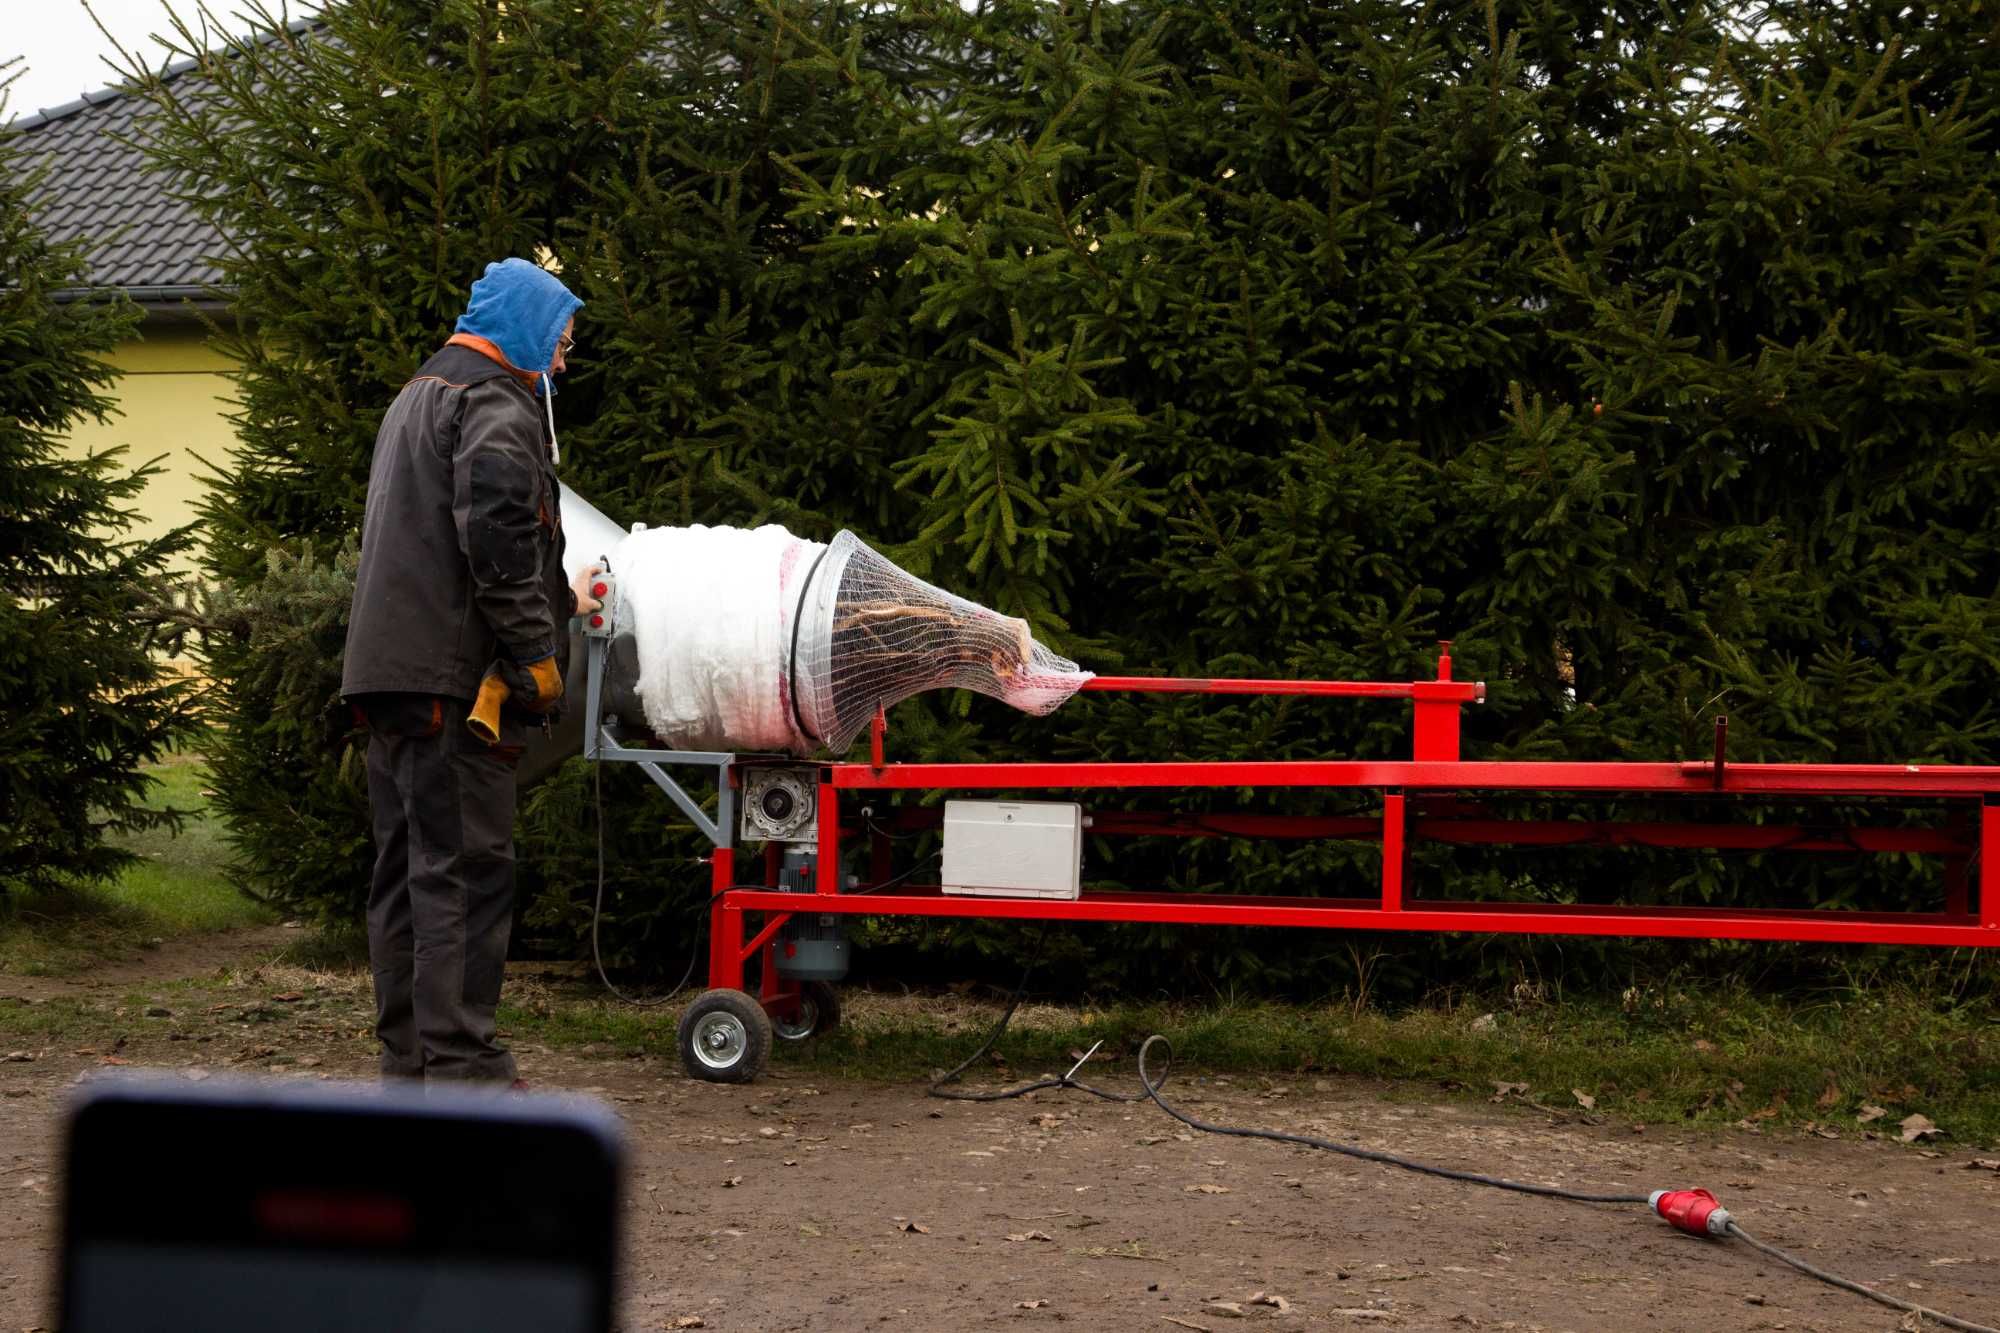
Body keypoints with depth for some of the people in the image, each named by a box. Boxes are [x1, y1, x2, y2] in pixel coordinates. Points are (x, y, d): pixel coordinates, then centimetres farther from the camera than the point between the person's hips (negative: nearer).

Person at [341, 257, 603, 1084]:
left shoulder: (416, 399, 26)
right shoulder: (495, 406, -7)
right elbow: (497, 537, -21)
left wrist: (560, 597, 39)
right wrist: (537, 650, -16)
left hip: (388, 673, 10)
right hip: (452, 674, -10)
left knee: (406, 863, 12)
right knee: (466, 866, -9)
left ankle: (407, 1050, 17)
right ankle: (461, 1062, -10)